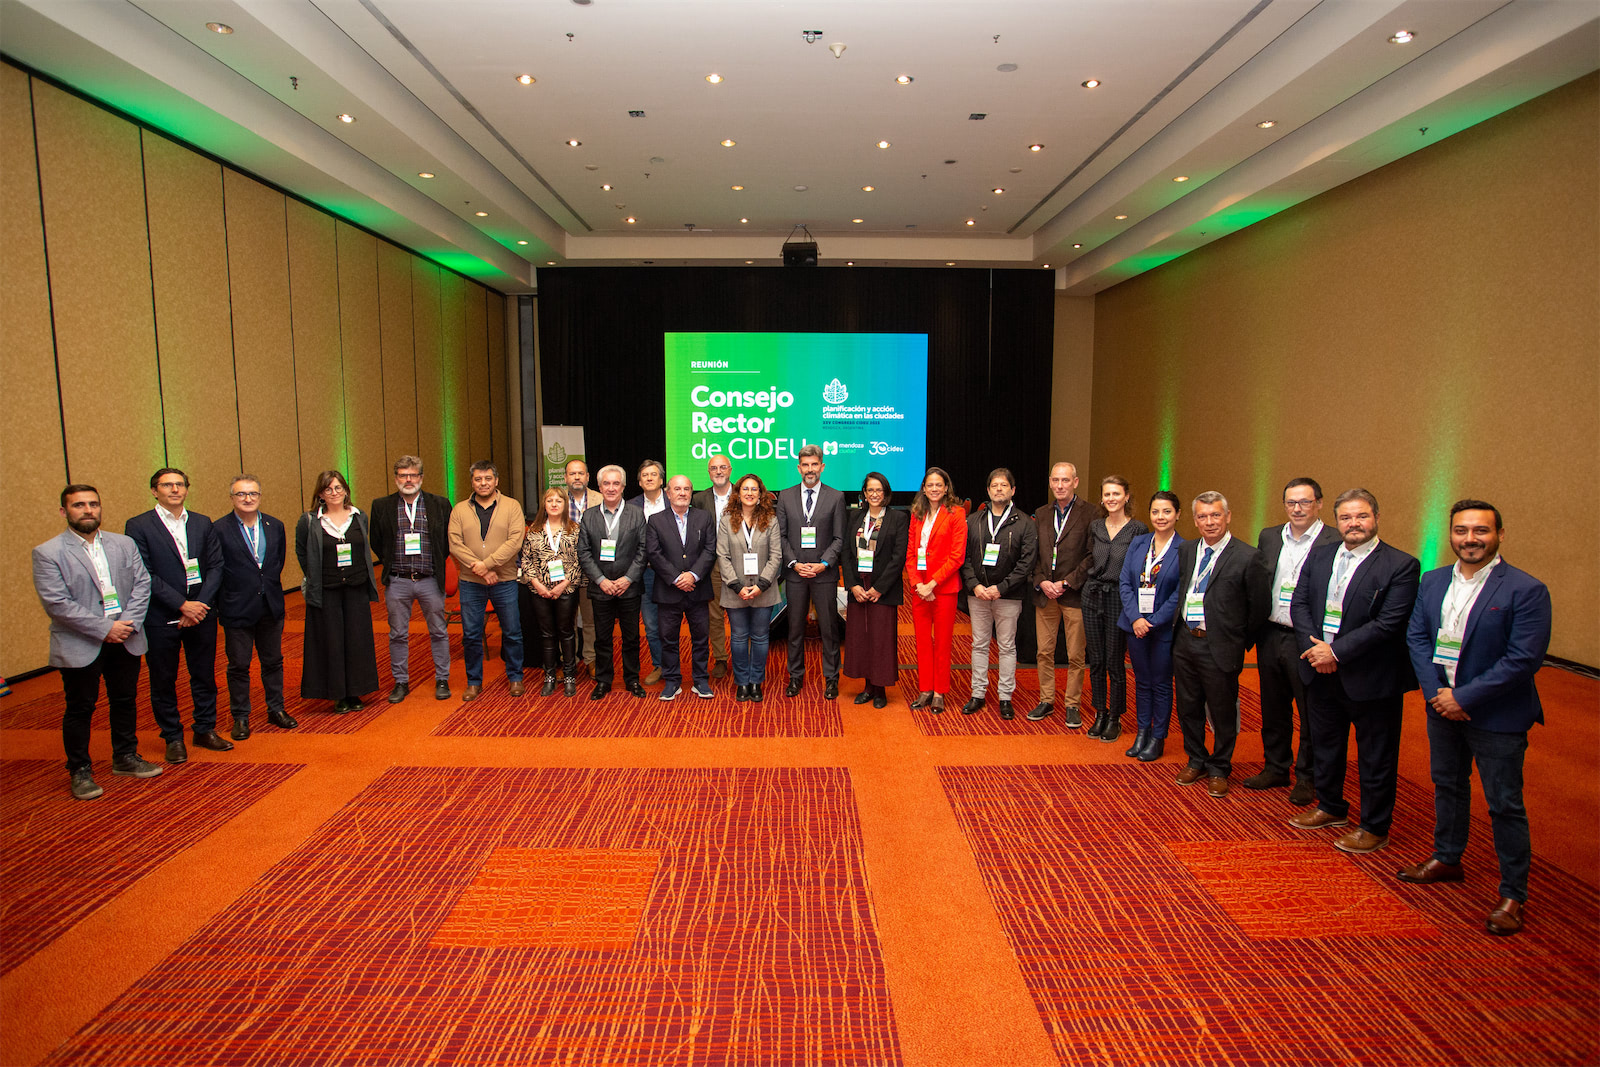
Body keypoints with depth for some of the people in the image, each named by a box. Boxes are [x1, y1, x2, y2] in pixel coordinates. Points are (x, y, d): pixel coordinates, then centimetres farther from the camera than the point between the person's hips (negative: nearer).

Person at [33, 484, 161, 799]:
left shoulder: (124, 544, 6)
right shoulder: (47, 553, -8)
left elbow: (142, 584, 2)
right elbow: (57, 603, -15)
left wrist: (129, 623, -12)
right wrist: (105, 629, -18)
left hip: (126, 642, 4)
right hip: (79, 648, -4)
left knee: (125, 701, 15)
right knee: (80, 710, 7)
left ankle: (125, 758, 32)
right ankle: (80, 772, 22)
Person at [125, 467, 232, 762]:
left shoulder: (202, 523, 7)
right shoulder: (138, 526, -5)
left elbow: (215, 566, 4)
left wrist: (201, 604, -9)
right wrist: (182, 605, -16)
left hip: (201, 613, 3)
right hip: (161, 618, -3)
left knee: (205, 675, 12)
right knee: (163, 681, 8)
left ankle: (205, 730, 26)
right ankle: (173, 738, 22)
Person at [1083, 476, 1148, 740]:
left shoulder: (1138, 529, -6)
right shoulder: (1095, 527, 7)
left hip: (1119, 599, -4)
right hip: (1093, 596, 4)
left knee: (1115, 663, 1)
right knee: (1096, 661, 10)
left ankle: (1115, 718, 16)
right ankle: (1100, 714, 23)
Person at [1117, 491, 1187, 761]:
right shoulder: (1138, 543, 5)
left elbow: (1179, 594, -12)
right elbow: (1124, 582, 1)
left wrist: (1153, 622, -15)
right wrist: (1135, 618, -10)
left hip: (1164, 627, -4)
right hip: (1135, 624, 4)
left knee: (1161, 683, 8)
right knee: (1141, 681, 14)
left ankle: (1158, 738, 21)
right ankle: (1141, 733, 26)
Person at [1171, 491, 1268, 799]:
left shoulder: (1247, 557, -11)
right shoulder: (1186, 550, 6)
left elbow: (1259, 607, -5)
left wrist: (1240, 643, 0)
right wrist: (1178, 629, 11)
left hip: (1219, 647, -5)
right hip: (1185, 641, 5)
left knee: (1223, 713, 9)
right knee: (1188, 707, 16)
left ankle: (1218, 769, 27)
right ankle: (1196, 761, 35)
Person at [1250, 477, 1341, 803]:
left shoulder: (1336, 542, -10)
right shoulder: (1269, 537, 8)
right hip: (1270, 637, 5)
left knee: (1311, 714, 9)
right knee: (1273, 709, 17)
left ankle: (1307, 778, 25)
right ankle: (1276, 767, 33)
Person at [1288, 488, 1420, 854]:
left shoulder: (1401, 565, -13)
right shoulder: (1319, 556, 5)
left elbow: (1389, 623, -20)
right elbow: (1299, 603, 2)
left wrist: (1336, 651, -20)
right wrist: (1315, 647, -12)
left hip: (1372, 678, -6)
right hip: (1322, 672, 6)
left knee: (1376, 757, 9)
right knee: (1325, 743, 21)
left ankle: (1375, 827, 25)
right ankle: (1331, 807, 41)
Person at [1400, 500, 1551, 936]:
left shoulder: (1526, 590, -15)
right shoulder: (1433, 581, 3)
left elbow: (1523, 658, -19)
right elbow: (1416, 636, 3)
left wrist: (1465, 698, -20)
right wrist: (1435, 691, -9)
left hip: (1498, 717, -6)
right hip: (1442, 706, 6)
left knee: (1505, 805, 4)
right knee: (1447, 786, 21)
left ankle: (1513, 895, 19)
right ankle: (1447, 859, 40)